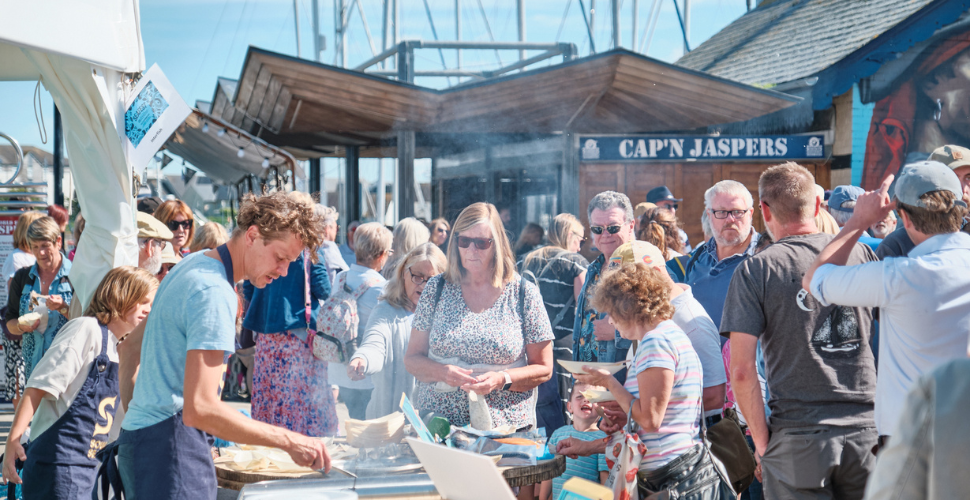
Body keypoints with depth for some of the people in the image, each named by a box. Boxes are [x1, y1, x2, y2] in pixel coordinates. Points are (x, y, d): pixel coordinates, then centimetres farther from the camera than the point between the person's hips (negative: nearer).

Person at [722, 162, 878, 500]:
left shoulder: (755, 270, -5)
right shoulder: (860, 254, 4)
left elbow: (742, 372, -11)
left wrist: (762, 443, -2)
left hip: (797, 438, -3)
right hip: (865, 430, 3)